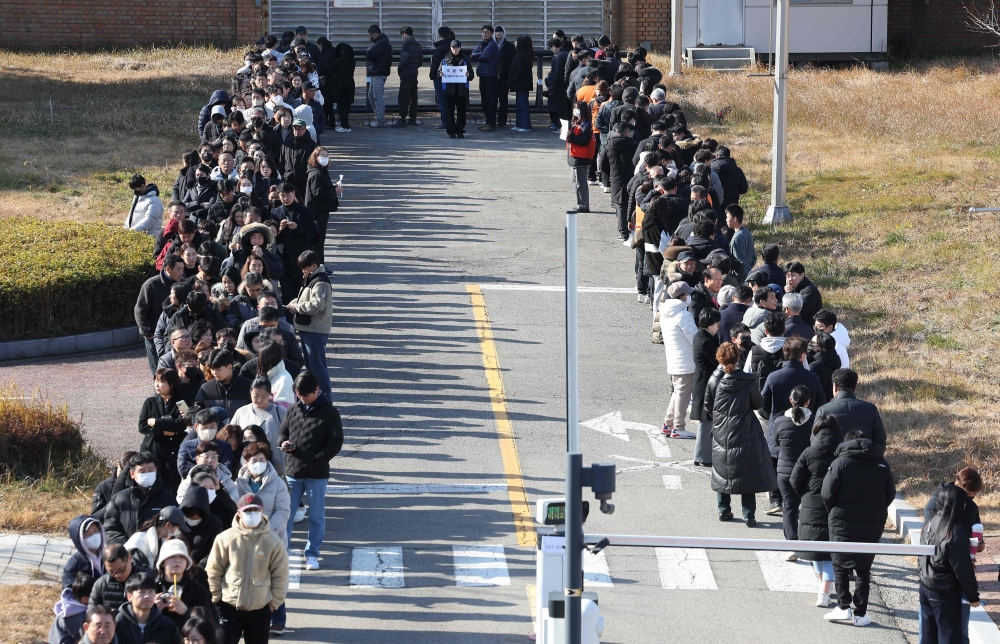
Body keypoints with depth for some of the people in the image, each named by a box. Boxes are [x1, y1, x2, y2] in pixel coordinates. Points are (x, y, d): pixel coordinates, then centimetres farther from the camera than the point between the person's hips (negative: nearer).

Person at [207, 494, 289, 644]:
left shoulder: (273, 542, -7)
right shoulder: (225, 539, -10)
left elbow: (280, 575, 0)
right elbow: (213, 572, -1)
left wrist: (274, 602, 0)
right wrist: (215, 599, 0)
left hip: (260, 609, 1)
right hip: (228, 606, -1)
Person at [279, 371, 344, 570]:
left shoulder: (329, 412, -6)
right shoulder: (294, 410, 7)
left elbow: (336, 442, -8)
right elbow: (283, 432, 17)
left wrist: (317, 460, -15)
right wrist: (283, 443, -7)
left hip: (317, 474, -4)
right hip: (292, 472, 4)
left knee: (317, 516, 6)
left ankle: (312, 554, 16)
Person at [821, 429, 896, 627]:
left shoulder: (840, 463, -6)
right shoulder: (881, 464, 5)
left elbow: (828, 493, -10)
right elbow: (890, 494, 5)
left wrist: (833, 512, 8)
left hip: (843, 522, -3)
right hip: (873, 524, 3)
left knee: (840, 565, 11)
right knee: (864, 568, 11)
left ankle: (843, 606, 0)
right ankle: (860, 613, 9)